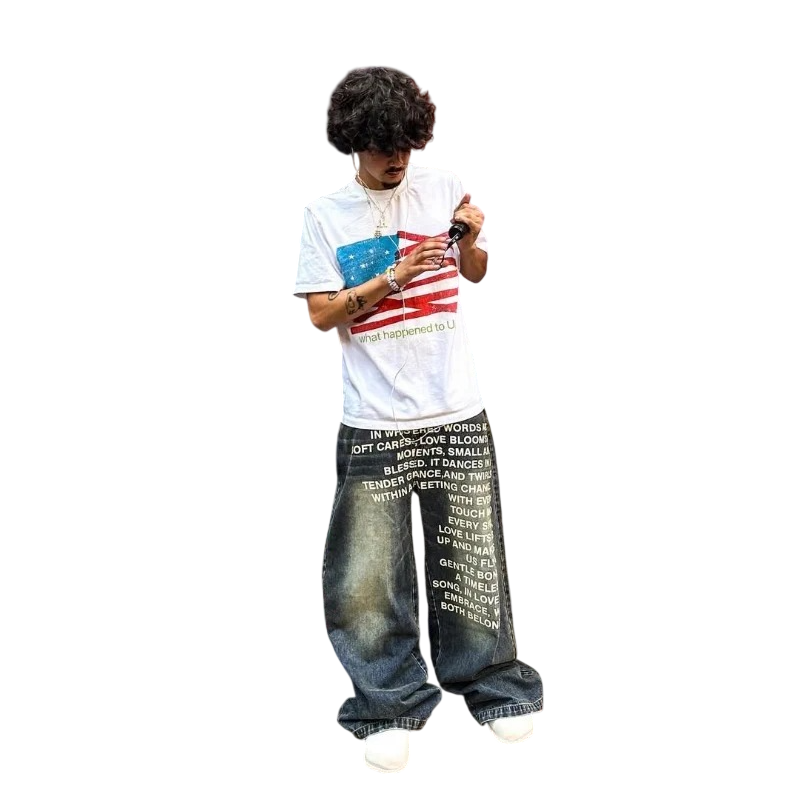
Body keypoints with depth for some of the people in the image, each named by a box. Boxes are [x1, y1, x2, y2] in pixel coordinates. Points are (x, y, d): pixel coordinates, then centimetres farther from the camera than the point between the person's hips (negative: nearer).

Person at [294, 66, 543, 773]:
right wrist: (395, 276, -13)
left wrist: (469, 239, -2)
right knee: (367, 577, 0)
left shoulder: (442, 187, 6)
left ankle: (494, 685, 29)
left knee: (471, 561, 9)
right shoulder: (325, 214, 1)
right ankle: (393, 704, 18)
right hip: (374, 424, -1)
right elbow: (322, 313, -2)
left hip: (458, 414, 2)